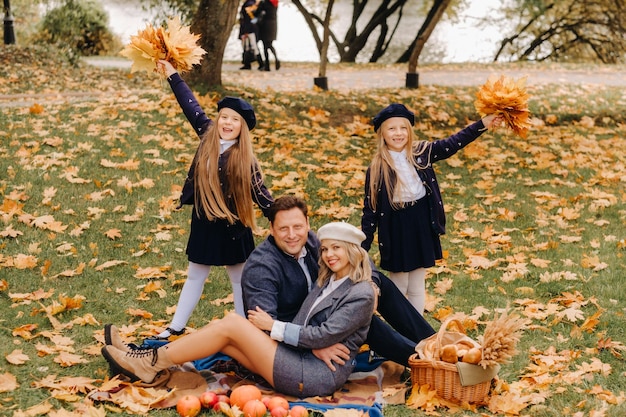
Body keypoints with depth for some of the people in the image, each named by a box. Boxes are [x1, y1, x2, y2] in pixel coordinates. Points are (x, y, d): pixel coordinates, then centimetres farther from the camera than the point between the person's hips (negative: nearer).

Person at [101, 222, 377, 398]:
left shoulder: (362, 295, -9)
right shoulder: (326, 282, 17)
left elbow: (324, 335, -16)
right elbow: (302, 326, 13)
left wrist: (274, 327, -10)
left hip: (318, 376, -8)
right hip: (301, 360, 8)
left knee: (232, 324, -14)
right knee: (226, 328, -6)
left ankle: (150, 365, -9)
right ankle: (148, 359, -5)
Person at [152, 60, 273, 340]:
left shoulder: (244, 158, -13)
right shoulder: (207, 137, -3)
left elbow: (259, 193, -10)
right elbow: (191, 107, 5)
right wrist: (172, 75, 10)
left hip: (232, 226, -4)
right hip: (204, 222, 4)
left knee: (239, 277, 11)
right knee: (195, 275, 17)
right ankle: (176, 327, 27)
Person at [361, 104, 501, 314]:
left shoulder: (422, 153, -2)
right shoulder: (377, 168, -9)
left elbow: (452, 144, 0)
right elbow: (370, 209, -5)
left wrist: (482, 124, -10)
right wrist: (363, 247, -5)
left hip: (422, 227, 3)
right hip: (395, 230, -3)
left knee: (417, 288, 13)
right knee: (398, 288, 9)